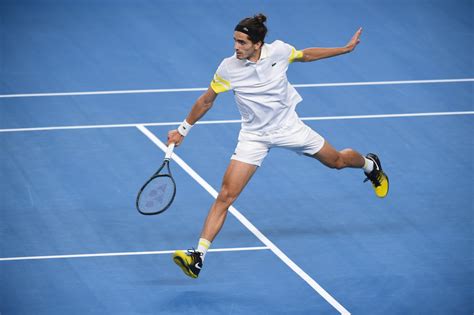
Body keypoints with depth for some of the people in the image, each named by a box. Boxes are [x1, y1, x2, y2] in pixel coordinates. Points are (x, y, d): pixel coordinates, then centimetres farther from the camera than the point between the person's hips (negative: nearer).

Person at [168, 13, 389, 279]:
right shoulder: (228, 68, -19)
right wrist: (183, 130, 2)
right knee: (226, 196, -14)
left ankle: (370, 164, 56)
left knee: (336, 161, 18)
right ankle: (199, 255, -17)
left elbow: (306, 55, 6)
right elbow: (207, 100, -3)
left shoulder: (279, 51, -17)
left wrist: (346, 49, 10)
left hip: (288, 126, 1)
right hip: (254, 136, -1)